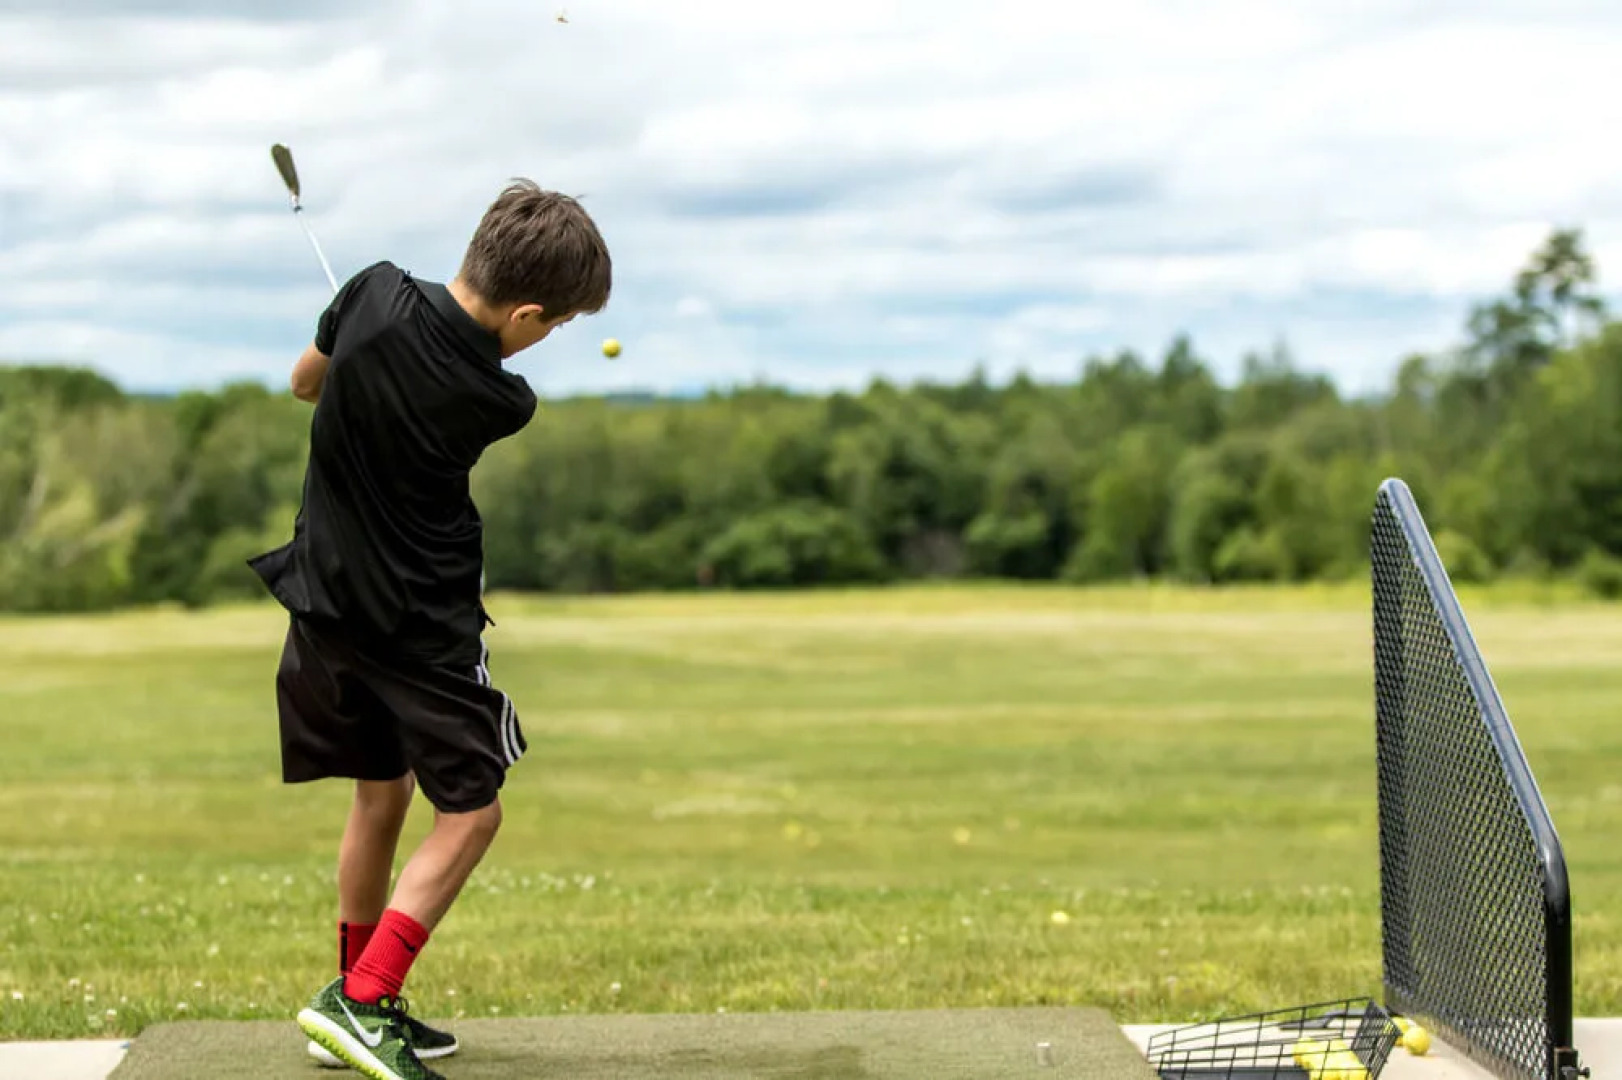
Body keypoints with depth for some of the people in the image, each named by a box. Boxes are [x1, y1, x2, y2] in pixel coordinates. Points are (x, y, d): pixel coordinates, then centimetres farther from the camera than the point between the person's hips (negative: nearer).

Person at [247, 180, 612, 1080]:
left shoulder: (376, 292, -11)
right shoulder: (498, 403, -20)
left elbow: (306, 380, 8)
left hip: (326, 594, 7)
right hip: (421, 623, -6)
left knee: (380, 795, 18)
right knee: (469, 811, 4)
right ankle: (361, 1001, -9)